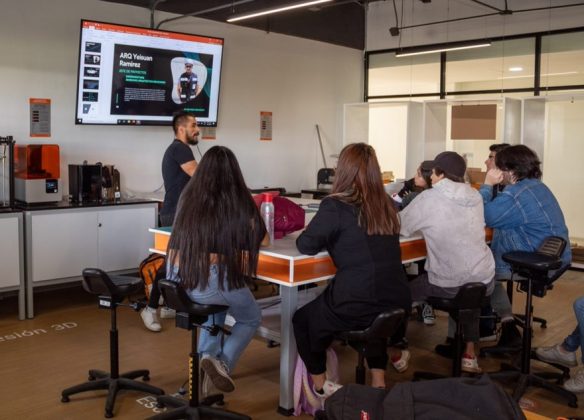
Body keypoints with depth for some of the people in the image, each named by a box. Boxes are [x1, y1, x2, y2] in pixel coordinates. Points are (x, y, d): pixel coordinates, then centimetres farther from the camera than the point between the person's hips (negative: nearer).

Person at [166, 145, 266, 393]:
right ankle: (223, 362, 2)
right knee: (251, 318, 24)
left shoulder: (188, 195, 11)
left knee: (218, 302, 37)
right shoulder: (239, 199, 0)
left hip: (177, 279, 5)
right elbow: (260, 236, 14)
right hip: (213, 279, -5)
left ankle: (208, 354, 23)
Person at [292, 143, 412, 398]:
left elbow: (306, 246, -5)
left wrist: (329, 238, 13)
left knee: (303, 320, 22)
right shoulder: (385, 205, 8)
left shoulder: (335, 206, -9)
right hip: (397, 304, 6)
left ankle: (320, 386, 29)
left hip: (355, 306, -5)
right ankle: (378, 383, 38)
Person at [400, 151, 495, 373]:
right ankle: (469, 354, 34)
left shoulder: (428, 198, -12)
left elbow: (398, 226, -3)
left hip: (448, 285, -5)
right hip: (484, 282, 5)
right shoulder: (475, 196, 4)